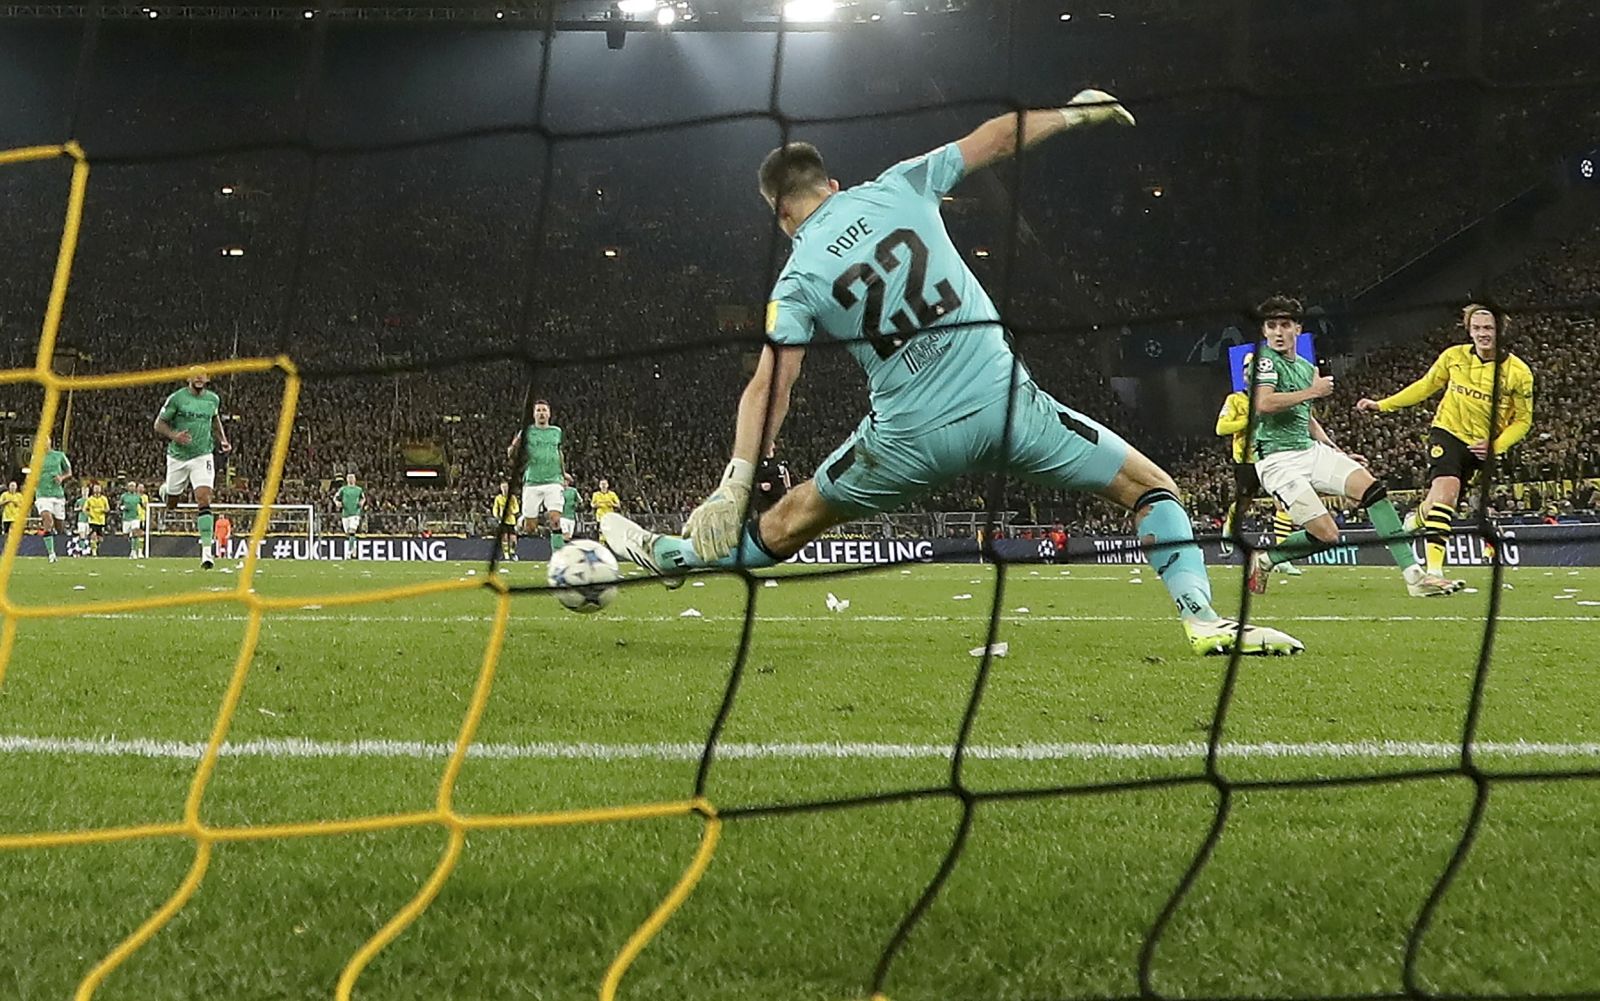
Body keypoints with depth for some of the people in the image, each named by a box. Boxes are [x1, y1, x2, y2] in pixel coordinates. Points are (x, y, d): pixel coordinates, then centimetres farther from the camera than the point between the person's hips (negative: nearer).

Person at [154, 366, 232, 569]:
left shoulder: (213, 399, 5)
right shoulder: (177, 398, -6)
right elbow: (159, 424, -2)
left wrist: (223, 440, 12)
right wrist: (174, 435, -21)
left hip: (203, 456, 1)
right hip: (178, 457, -1)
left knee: (204, 500, -16)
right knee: (171, 505, 11)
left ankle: (206, 550, -18)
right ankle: (166, 490, 50)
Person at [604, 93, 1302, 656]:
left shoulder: (798, 280, 1)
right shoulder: (897, 189, 3)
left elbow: (769, 388, -5)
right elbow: (993, 139, 11)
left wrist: (736, 486, -6)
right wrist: (1075, 113, 27)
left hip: (912, 438, 1)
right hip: (1005, 404, 0)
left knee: (787, 522, 21)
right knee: (1150, 487, 13)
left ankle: (667, 556, 31)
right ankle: (1202, 619, 0)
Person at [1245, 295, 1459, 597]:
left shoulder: (1307, 368, 18)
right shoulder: (1263, 359, -7)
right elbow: (1263, 404, -25)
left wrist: (1339, 454, 23)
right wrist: (1312, 391, -15)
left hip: (1311, 450, 8)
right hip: (1278, 460, -7)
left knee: (1372, 488, -12)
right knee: (1327, 535, -16)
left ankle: (1414, 575, -12)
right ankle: (1263, 559, 9)